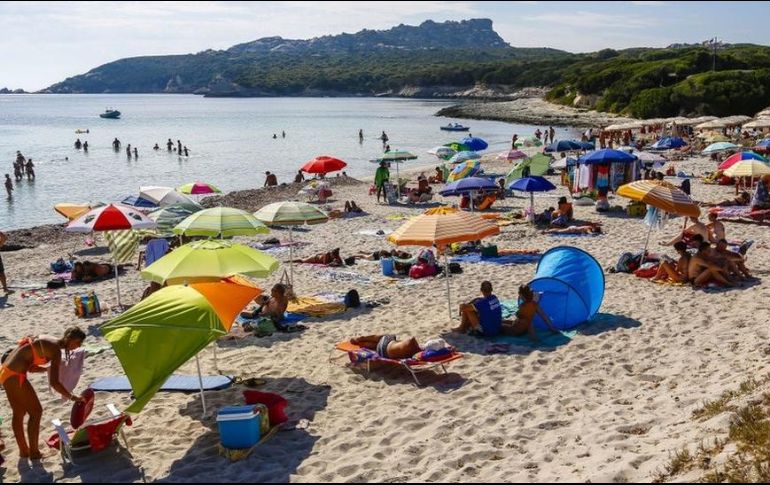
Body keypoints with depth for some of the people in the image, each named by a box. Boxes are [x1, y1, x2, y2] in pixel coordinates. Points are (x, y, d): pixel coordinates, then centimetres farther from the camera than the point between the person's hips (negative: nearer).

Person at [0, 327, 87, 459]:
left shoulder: (46, 341, 14)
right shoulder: (56, 350, -14)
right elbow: (53, 383, -19)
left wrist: (50, 368, 14)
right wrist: (73, 398, -15)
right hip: (14, 376, -10)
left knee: (19, 413, 20)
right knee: (36, 411, 3)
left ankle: (23, 450, 33)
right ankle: (33, 452, 11)